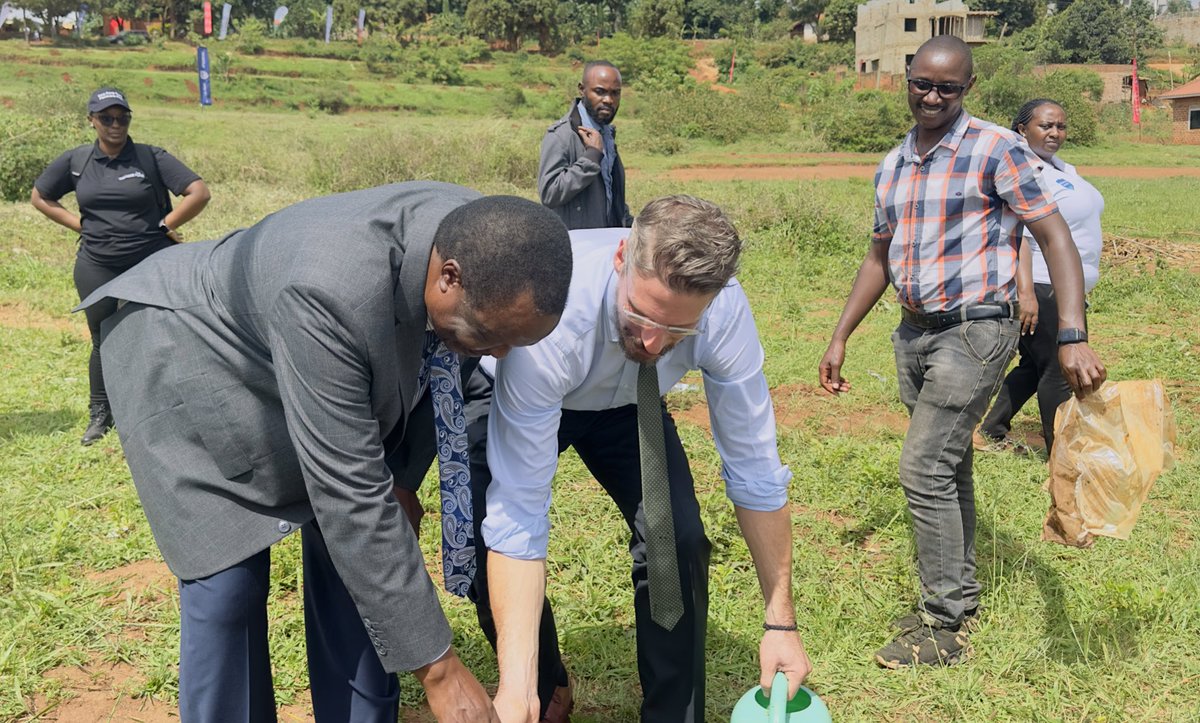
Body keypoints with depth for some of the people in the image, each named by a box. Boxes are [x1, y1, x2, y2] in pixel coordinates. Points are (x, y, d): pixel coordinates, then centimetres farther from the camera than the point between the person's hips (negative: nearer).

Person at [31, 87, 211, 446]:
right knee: (104, 341, 10)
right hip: (96, 268, 2)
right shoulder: (75, 161, 3)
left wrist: (164, 226, -8)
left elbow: (200, 194, -9)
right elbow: (39, 198, 16)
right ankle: (100, 415, 26)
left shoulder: (152, 158, -5)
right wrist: (81, 225, 4)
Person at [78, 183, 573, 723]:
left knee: (357, 554, 0)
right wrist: (436, 667, -34)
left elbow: (427, 369, -1)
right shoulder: (331, 293, -43)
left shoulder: (478, 236, -22)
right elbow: (351, 495, -39)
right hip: (190, 353, -6)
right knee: (228, 579, -10)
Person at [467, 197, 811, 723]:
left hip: (629, 400, 2)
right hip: (515, 397, -2)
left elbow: (754, 466, -21)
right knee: (487, 554, -16)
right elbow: (518, 512, -41)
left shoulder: (724, 312, -33)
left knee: (677, 541, -18)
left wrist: (781, 621, -19)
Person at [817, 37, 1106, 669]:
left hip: (972, 332, -7)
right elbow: (879, 257, 19)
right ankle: (960, 598, 27)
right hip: (913, 333, 7)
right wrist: (840, 338, 16)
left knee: (923, 469, -11)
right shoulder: (892, 166, 11)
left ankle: (944, 628, 1)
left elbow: (1055, 238, -14)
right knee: (949, 469, 14)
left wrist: (1073, 337, -24)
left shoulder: (996, 150, -9)